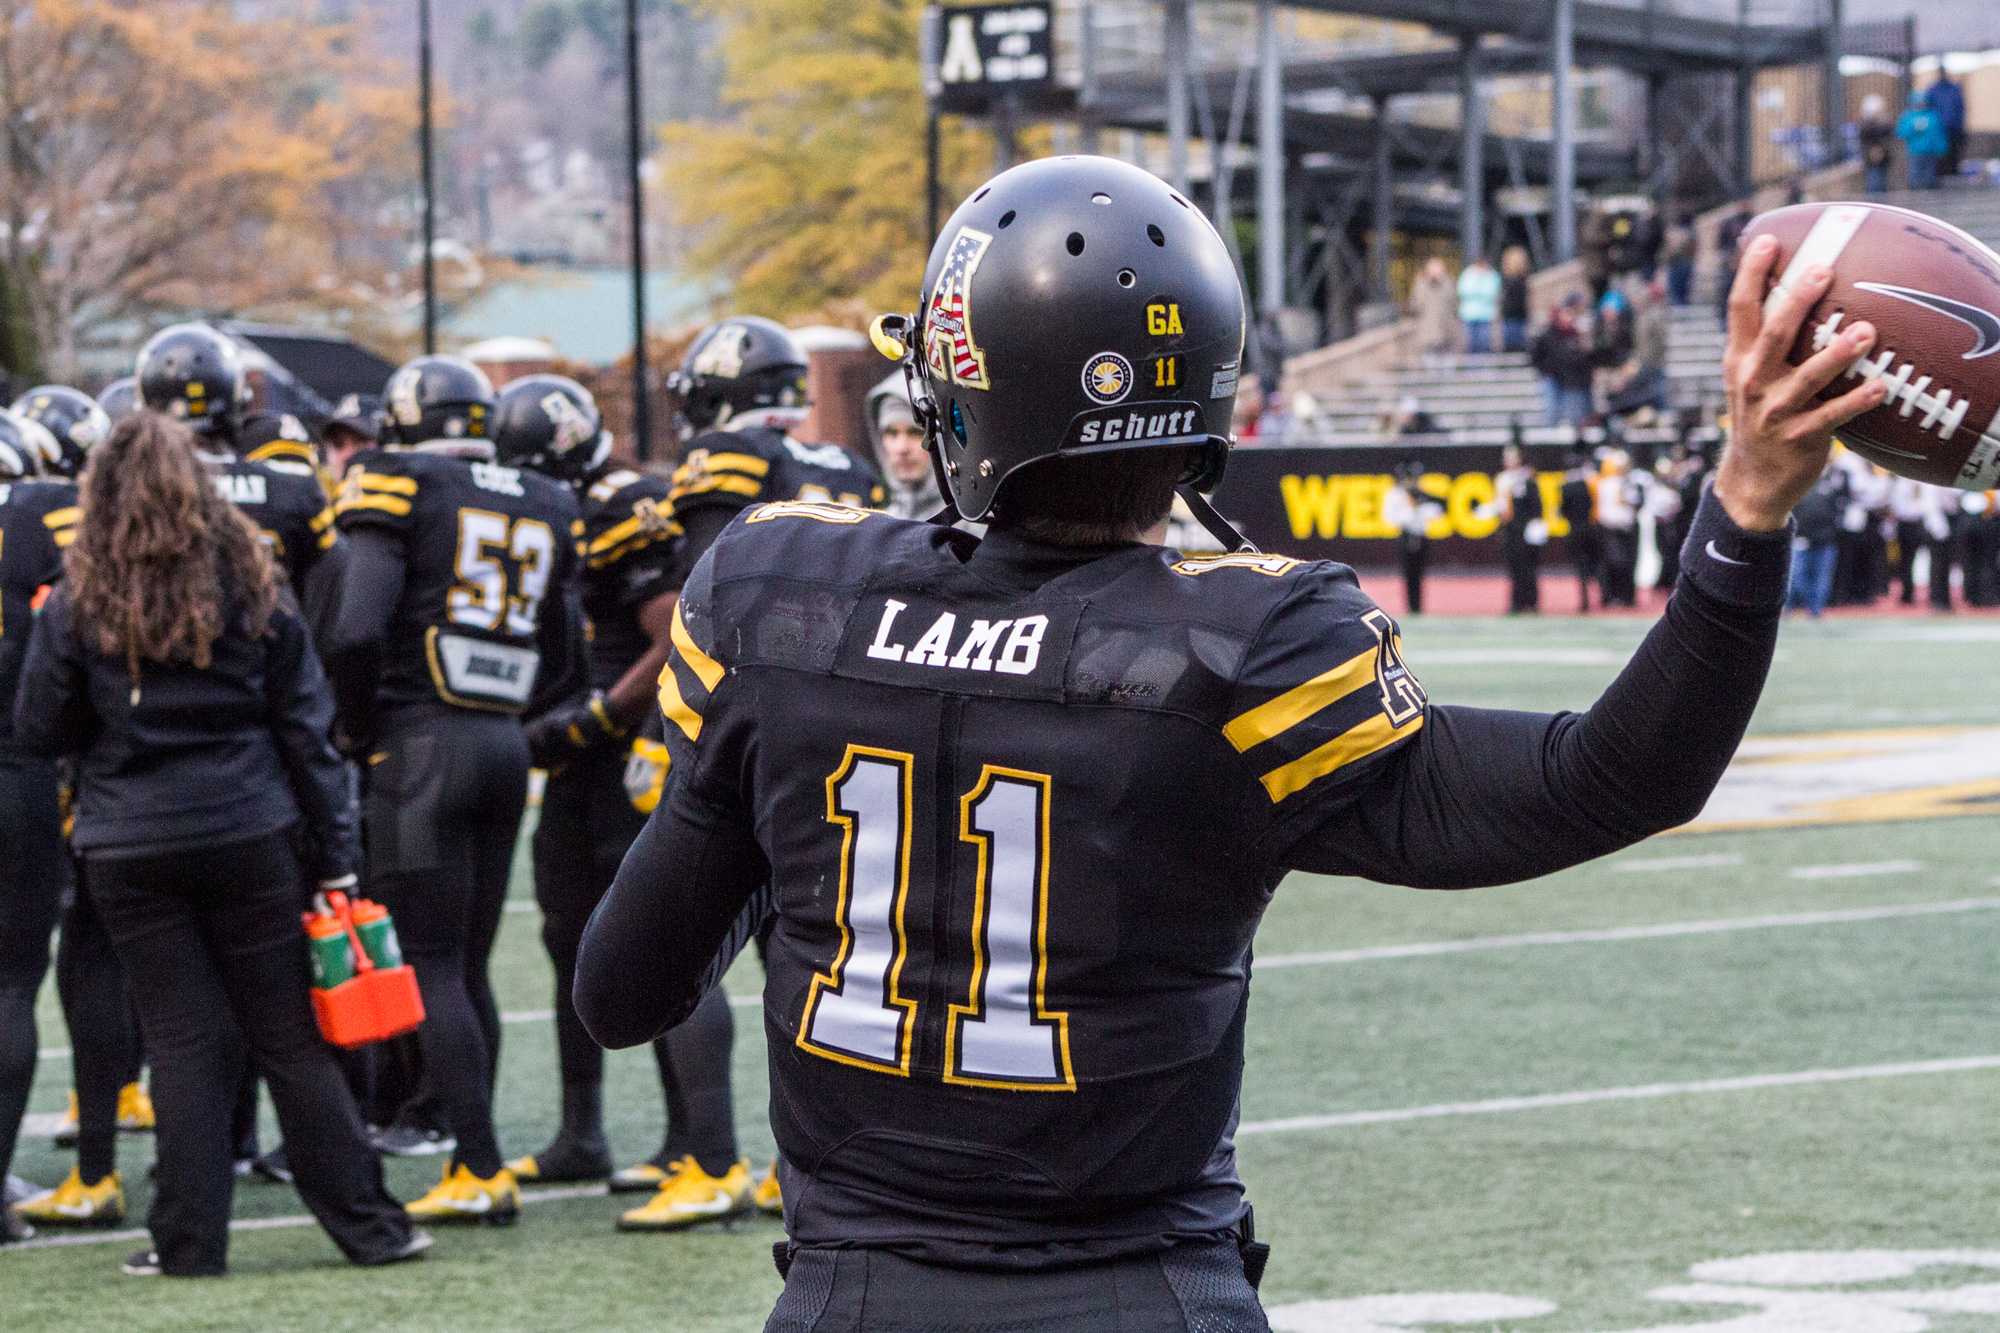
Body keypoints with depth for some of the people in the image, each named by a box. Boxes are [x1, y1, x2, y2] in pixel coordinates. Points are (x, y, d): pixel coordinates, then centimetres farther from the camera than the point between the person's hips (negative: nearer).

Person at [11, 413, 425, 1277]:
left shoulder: (77, 605, -4)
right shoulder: (253, 589, 1)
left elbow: (39, 733, 2)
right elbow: (304, 728, 3)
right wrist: (335, 856, 7)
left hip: (133, 850, -1)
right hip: (251, 839, 1)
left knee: (184, 1042, 6)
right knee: (290, 1037, 7)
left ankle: (190, 1240, 6)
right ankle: (366, 1227, 10)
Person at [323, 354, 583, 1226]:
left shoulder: (400, 489, -7)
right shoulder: (545, 510, 13)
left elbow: (357, 631, -16)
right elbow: (566, 659, 16)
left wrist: (361, 730, -2)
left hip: (423, 745, -6)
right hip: (506, 748, 6)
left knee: (434, 969, -3)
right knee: (470, 967, 12)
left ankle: (483, 1170, -6)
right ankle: (471, 1167, 14)